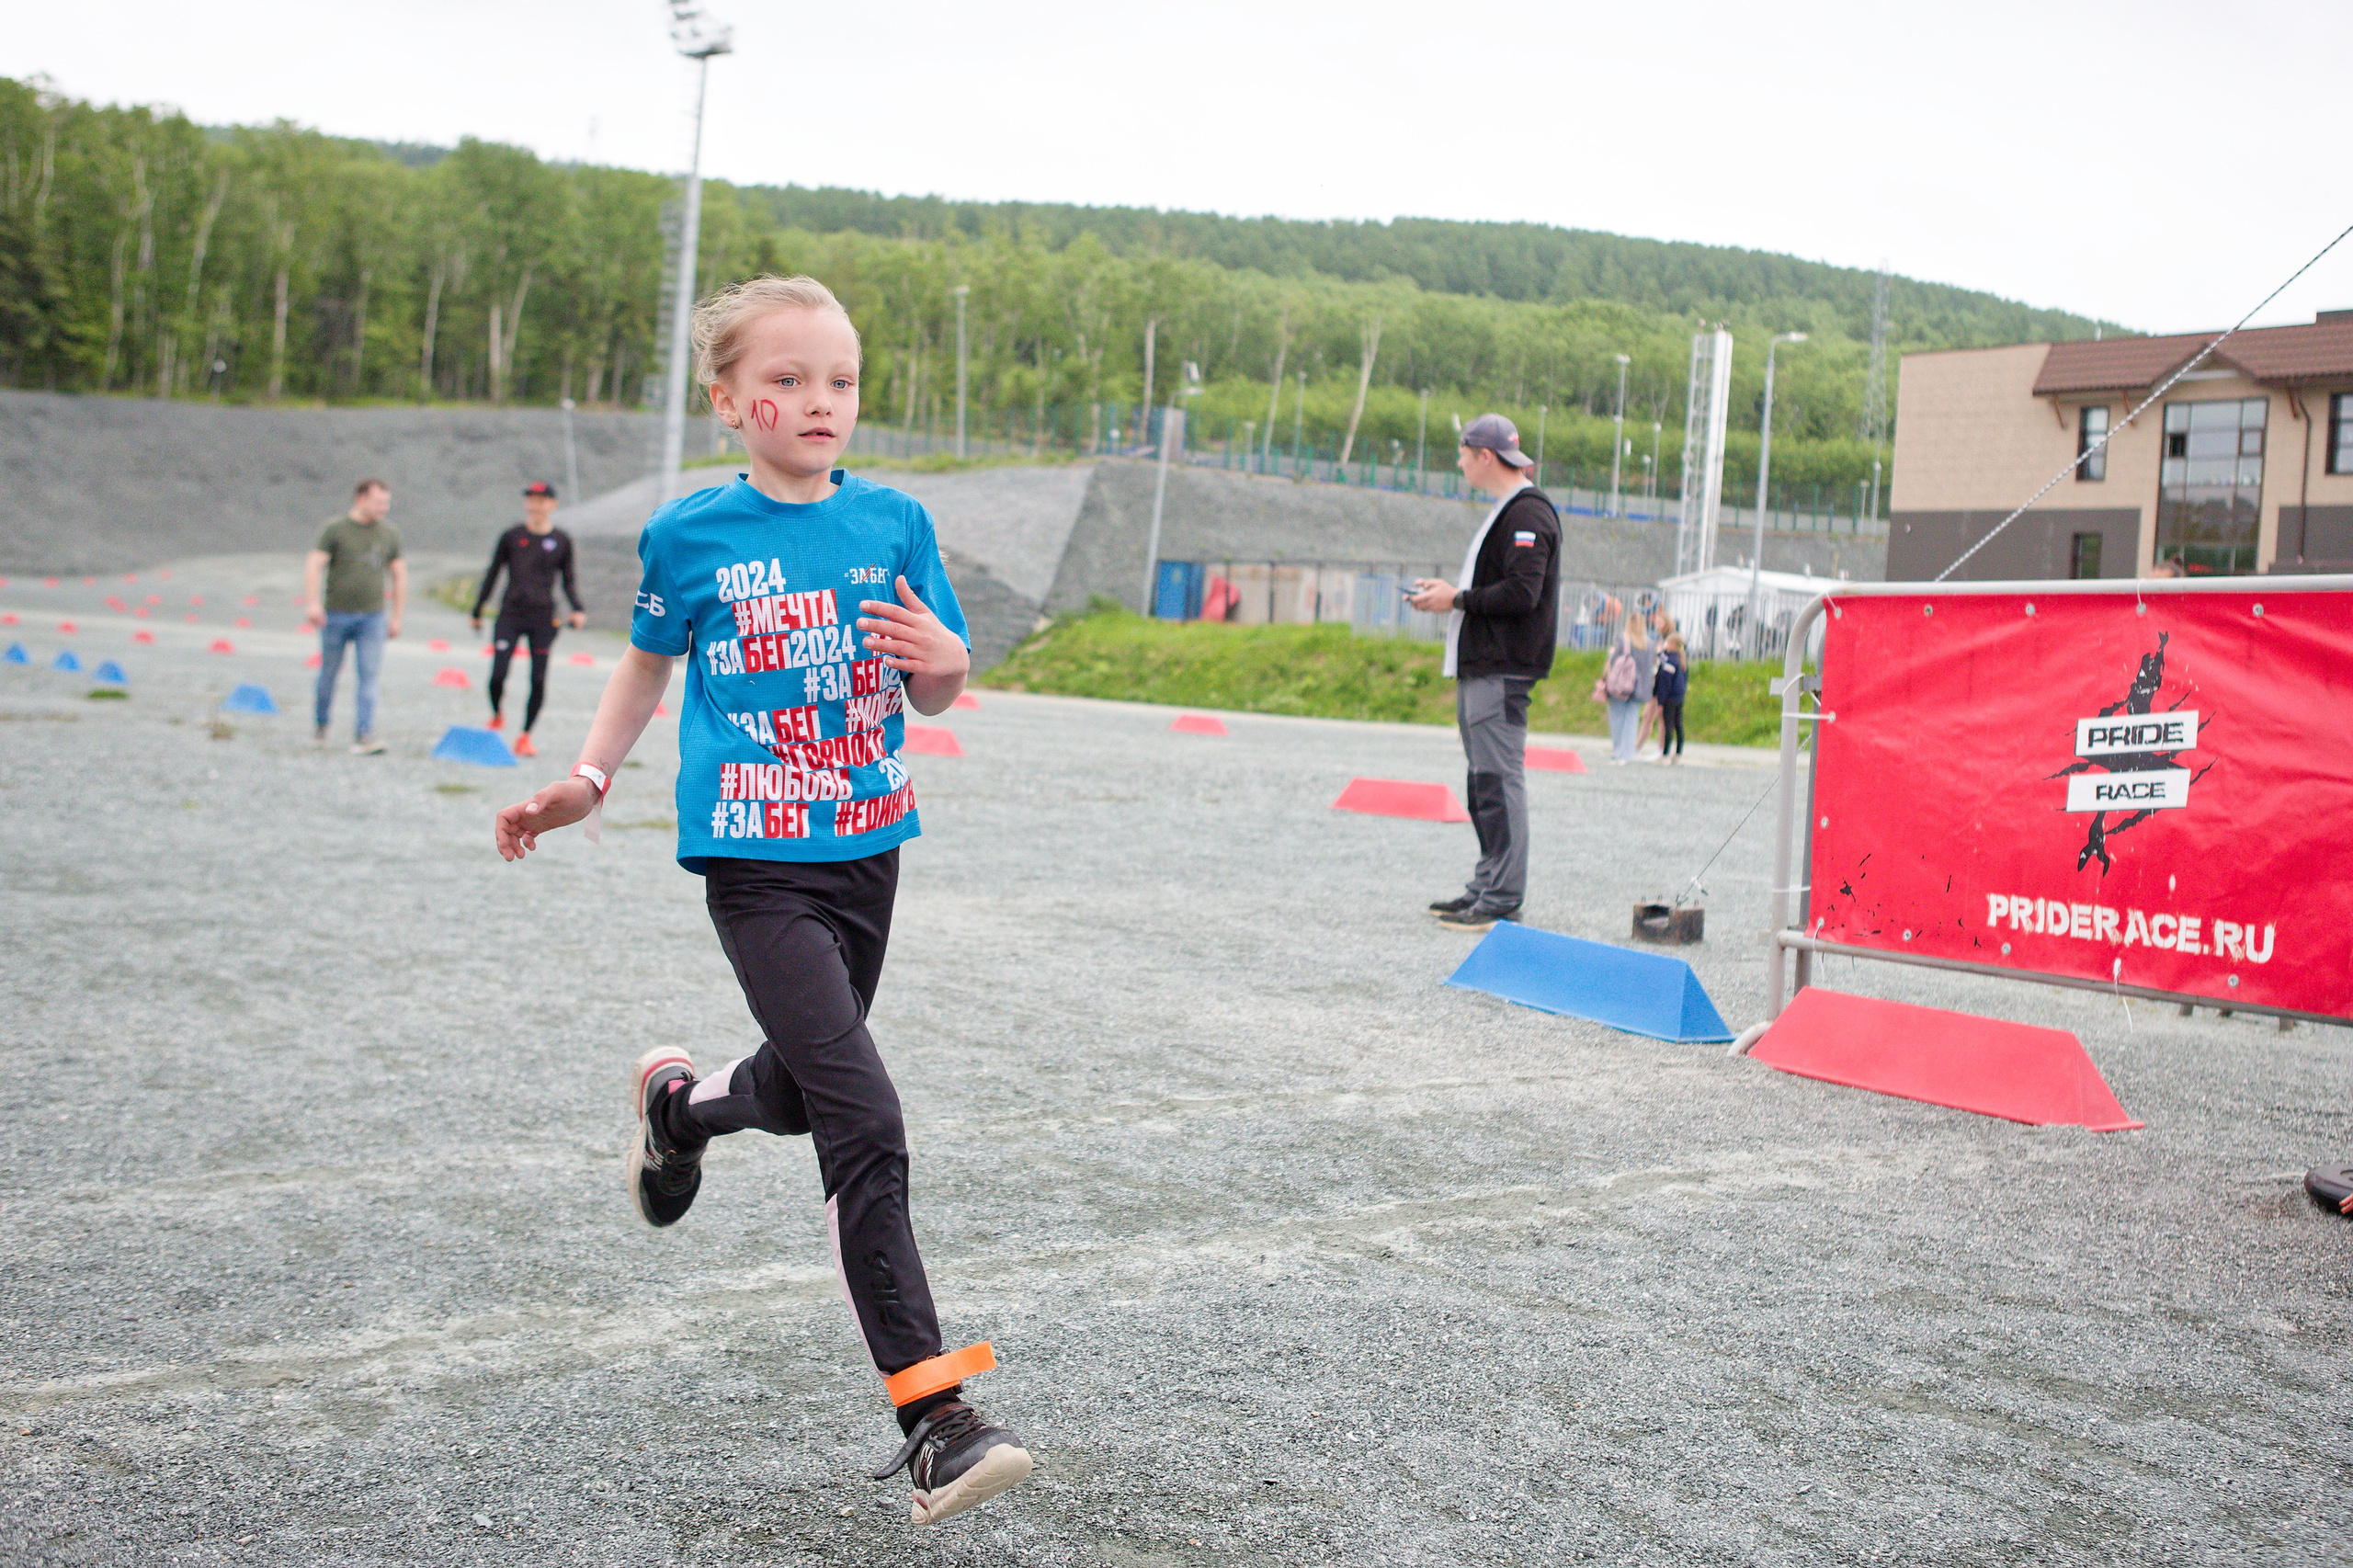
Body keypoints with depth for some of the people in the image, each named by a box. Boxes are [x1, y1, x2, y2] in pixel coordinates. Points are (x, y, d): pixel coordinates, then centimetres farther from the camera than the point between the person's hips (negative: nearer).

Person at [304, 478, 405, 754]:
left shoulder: (390, 534, 9)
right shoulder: (335, 529, -2)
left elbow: (400, 576, 16)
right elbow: (313, 565, -9)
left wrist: (397, 617, 12)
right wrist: (312, 602, -22)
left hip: (372, 617, 2)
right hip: (336, 614, -2)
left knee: (368, 676, -8)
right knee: (329, 674, 8)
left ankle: (363, 736, -12)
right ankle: (319, 724, 31)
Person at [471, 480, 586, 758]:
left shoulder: (561, 541, 5)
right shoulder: (511, 536, 5)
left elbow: (568, 580, 14)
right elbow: (492, 574, 13)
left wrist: (578, 610, -3)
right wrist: (477, 611, 15)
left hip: (543, 618, 0)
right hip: (510, 614, 0)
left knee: (538, 680, -2)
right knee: (497, 675, -8)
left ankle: (525, 736, 13)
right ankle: (497, 716, 23)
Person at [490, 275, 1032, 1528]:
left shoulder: (893, 523, 3)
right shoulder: (691, 535, -3)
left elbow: (938, 692, 8)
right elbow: (648, 662, 14)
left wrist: (941, 657, -14)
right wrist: (585, 785, 8)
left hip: (866, 851, 5)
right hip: (755, 862, -4)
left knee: (802, 1092, 21)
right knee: (866, 1127, -15)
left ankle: (678, 1101, 57)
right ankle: (934, 1422, -11)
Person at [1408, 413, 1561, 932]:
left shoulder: (1528, 513, -13)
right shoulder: (1506, 511, 21)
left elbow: (1522, 594, -21)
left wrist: (1457, 599, -14)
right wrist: (1448, 591, 13)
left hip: (1503, 670, -11)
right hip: (1479, 666, 11)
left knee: (1499, 779, -10)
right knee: (1483, 779, 12)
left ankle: (1503, 900, -8)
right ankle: (1487, 887, 18)